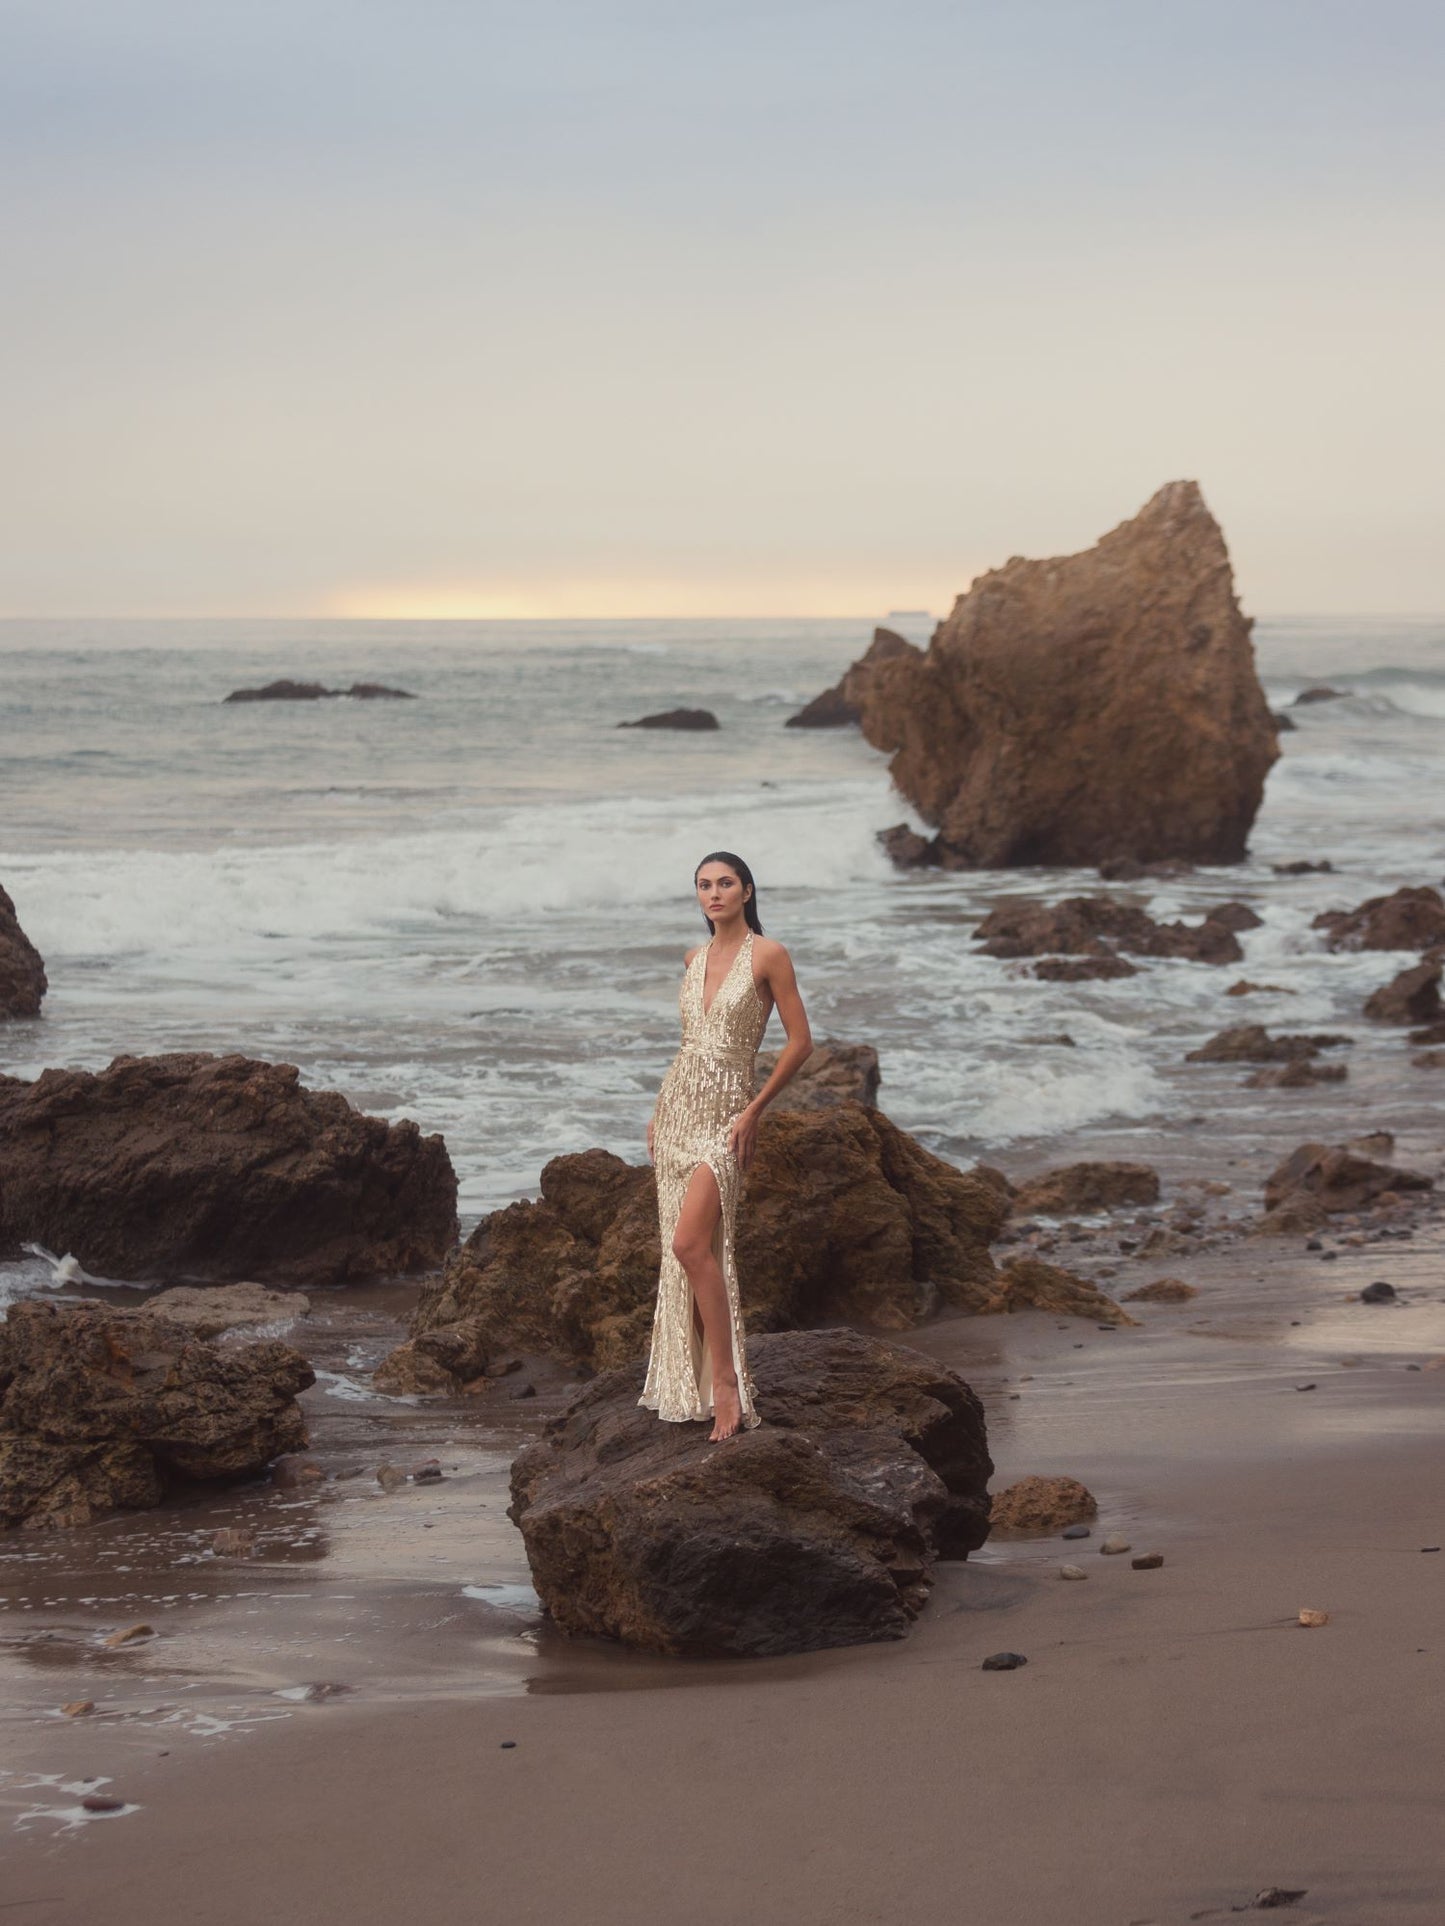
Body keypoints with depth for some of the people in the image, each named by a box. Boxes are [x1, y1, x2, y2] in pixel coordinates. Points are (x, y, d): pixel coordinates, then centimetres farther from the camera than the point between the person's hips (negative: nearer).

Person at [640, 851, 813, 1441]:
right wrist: (661, 1110, 16)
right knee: (683, 1249, 5)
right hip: (678, 1104, 7)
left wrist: (754, 1111, -10)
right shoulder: (695, 958, 12)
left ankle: (726, 1383, -14)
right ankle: (692, 1376, 11)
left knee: (691, 1243, -19)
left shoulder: (768, 955, -7)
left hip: (727, 1110, -7)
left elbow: (801, 1040, -6)